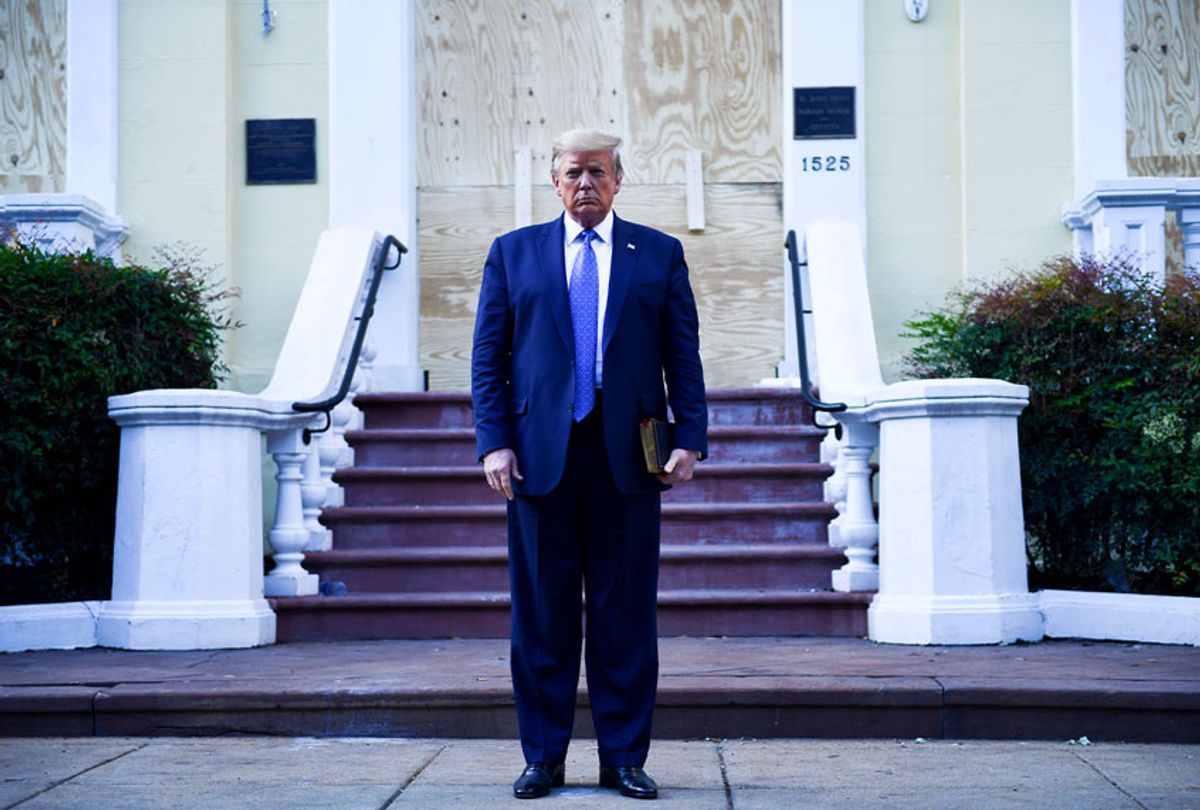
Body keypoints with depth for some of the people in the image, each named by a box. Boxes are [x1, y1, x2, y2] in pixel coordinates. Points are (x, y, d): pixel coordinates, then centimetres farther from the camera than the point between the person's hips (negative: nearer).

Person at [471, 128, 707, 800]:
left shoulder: (660, 254, 10)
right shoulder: (513, 253, 11)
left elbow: (683, 355, 7)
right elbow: (488, 358, 7)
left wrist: (691, 438, -4)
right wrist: (494, 442, -3)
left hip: (629, 458, 0)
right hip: (541, 456, 0)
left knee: (626, 613, 3)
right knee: (542, 614, 4)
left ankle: (624, 758, 12)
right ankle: (543, 757, 14)